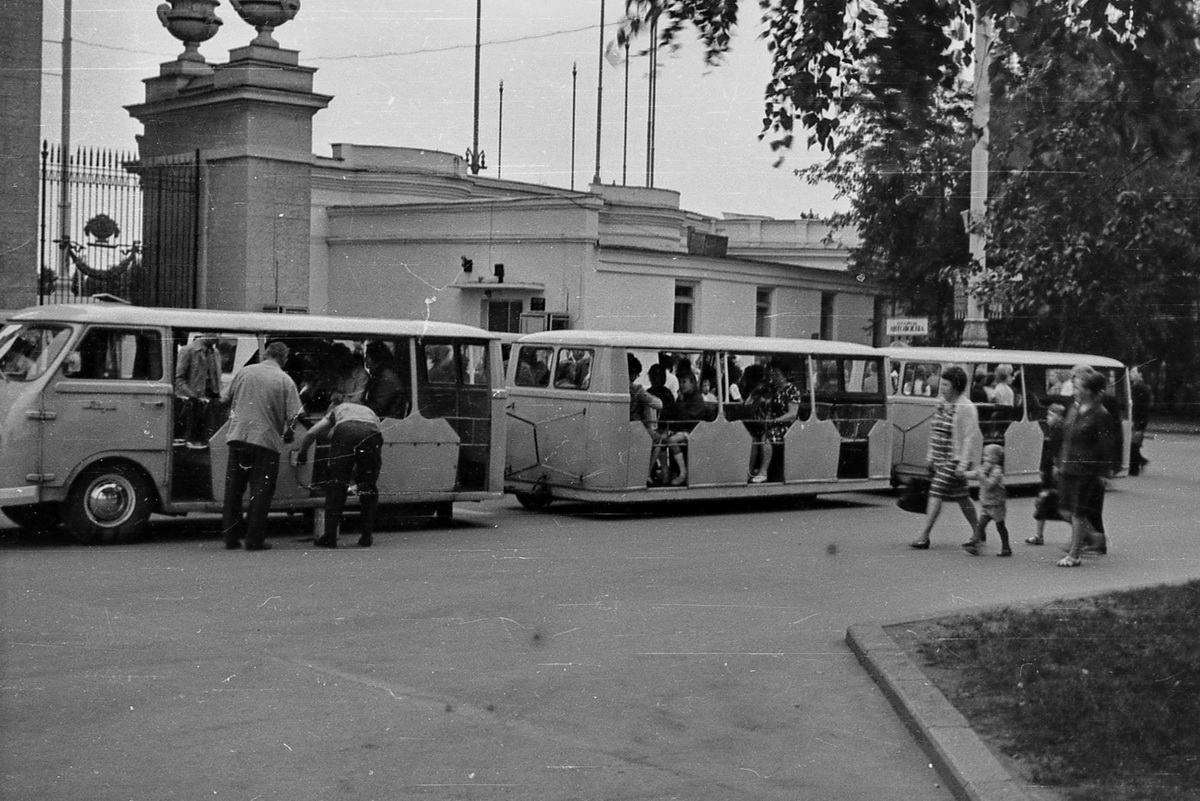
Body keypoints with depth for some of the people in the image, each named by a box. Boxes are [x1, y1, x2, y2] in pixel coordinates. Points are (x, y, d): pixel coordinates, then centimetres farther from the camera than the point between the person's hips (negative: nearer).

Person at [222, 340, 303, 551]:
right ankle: (254, 539, 3)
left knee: (233, 489, 12)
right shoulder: (285, 381, -3)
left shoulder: (245, 372, 7)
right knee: (261, 492, 4)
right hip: (267, 439, -3)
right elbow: (293, 415, -7)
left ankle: (231, 536, 15)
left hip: (238, 436, 3)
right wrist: (287, 434, 12)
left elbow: (229, 398, 19)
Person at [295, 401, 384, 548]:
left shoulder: (338, 409, 39)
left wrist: (301, 452, 41)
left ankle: (330, 536, 2)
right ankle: (366, 536, 12)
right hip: (372, 433, 2)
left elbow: (311, 433, 24)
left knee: (336, 485, 5)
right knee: (368, 486, 13)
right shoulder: (371, 413, 43)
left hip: (346, 431, -2)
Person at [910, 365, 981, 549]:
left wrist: (963, 464, -20)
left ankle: (924, 536, -7)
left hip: (953, 461, -8)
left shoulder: (966, 408, -14)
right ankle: (977, 532, 26)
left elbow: (971, 438, -17)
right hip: (939, 459, 8)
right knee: (961, 497, 14)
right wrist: (930, 455, 18)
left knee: (936, 494, -10)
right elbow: (935, 432, 19)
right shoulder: (942, 404, 12)